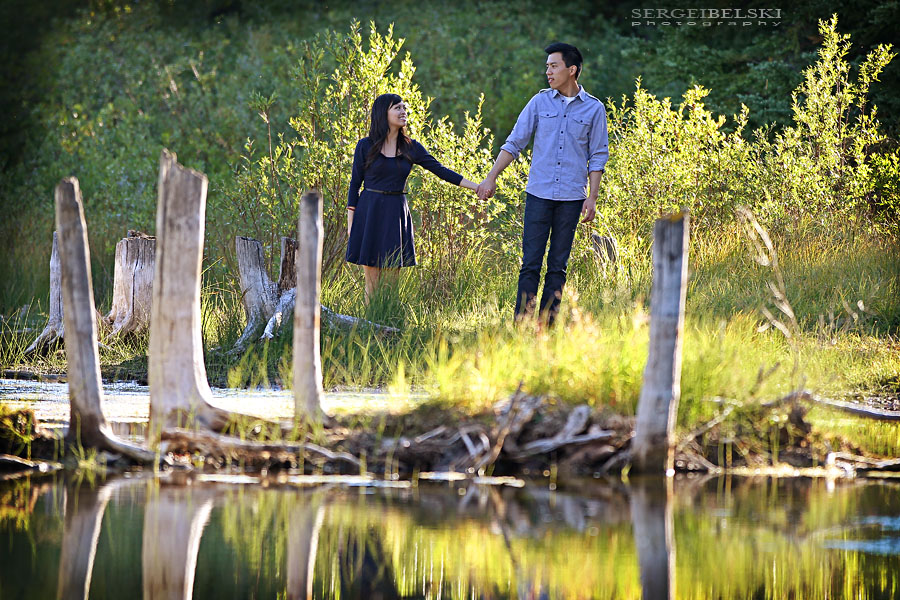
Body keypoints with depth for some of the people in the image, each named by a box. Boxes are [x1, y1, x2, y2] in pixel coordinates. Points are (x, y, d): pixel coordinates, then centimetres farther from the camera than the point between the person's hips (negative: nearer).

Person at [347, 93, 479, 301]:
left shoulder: (411, 148, 6)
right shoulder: (365, 146, -1)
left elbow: (441, 170, 4)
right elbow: (355, 184, 4)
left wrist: (476, 187, -5)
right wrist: (350, 221, -1)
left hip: (396, 213, 2)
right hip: (369, 212, -2)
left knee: (392, 280, 1)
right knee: (372, 279, -3)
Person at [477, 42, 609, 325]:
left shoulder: (594, 109, 4)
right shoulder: (540, 102, 6)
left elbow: (597, 157, 7)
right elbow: (514, 143, 8)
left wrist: (592, 197, -1)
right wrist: (491, 177, 1)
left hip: (571, 197, 0)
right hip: (539, 194, 0)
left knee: (558, 265, 4)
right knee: (531, 262, -5)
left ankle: (548, 324, 8)